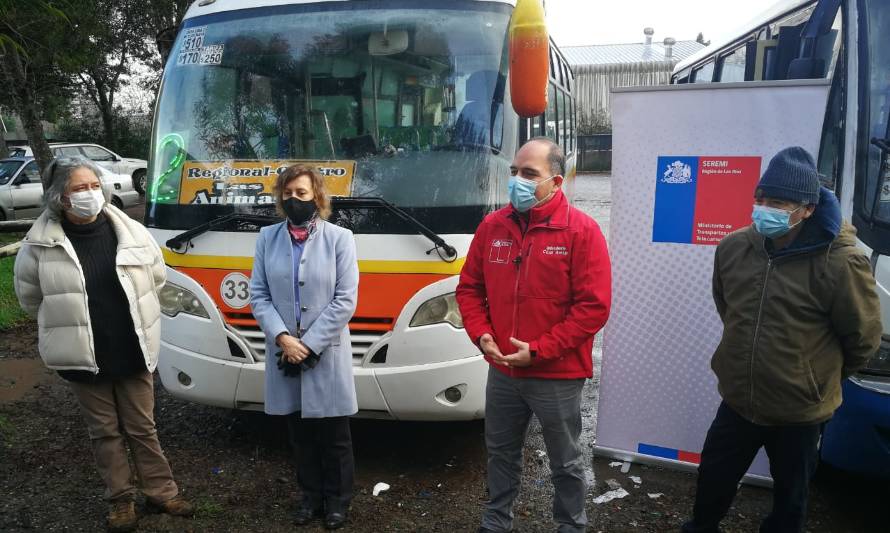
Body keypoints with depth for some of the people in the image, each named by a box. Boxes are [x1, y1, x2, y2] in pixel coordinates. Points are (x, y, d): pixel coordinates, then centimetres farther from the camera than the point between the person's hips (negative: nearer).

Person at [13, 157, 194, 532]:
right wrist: (70, 323, 10)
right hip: (82, 359, -1)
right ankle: (120, 500, 29)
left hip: (133, 353, 1)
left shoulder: (132, 232, -5)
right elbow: (29, 297, 5)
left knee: (142, 428, 13)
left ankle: (161, 491, 28)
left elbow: (157, 278, 9)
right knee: (105, 432, 13)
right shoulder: (40, 245, -10)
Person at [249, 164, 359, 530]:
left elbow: (346, 300, -9)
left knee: (334, 434, 9)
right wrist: (283, 337, -12)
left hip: (327, 354, -3)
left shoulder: (339, 238, -4)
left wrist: (309, 343, -12)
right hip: (283, 353, 3)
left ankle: (337, 499, 27)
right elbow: (258, 295, 2)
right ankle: (311, 495, 32)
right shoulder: (267, 238, 5)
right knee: (299, 433, 15)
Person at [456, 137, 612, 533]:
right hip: (501, 371, 5)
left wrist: (539, 350, -18)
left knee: (565, 463, 14)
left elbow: (594, 306, -16)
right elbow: (469, 288, 10)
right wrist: (481, 335, -7)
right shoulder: (492, 226, 2)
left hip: (557, 376, -4)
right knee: (501, 453, 21)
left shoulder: (581, 230, -13)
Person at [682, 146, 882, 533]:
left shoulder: (839, 262, -22)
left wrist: (821, 376, 6)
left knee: (789, 500, 19)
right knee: (713, 481, 21)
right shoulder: (733, 247, -6)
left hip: (800, 412, -4)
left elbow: (863, 337, -8)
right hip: (737, 401, 4)